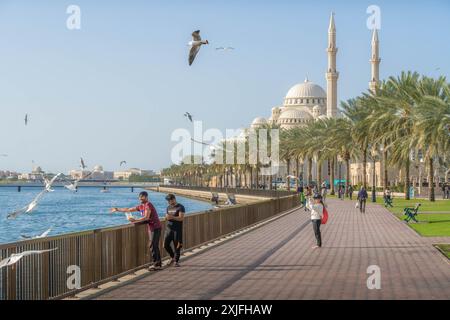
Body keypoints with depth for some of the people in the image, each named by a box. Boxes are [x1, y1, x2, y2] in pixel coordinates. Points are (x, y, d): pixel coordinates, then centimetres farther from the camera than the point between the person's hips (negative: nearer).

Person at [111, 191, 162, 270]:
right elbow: (129, 210, 19)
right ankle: (158, 264, 16)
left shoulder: (148, 205, -15)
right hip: (151, 228, 9)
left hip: (156, 228, -9)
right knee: (155, 246, 11)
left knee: (153, 246, -11)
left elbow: (146, 217, -26)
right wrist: (117, 209, 20)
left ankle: (156, 264, -8)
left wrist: (135, 220, -28)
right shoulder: (141, 206, 12)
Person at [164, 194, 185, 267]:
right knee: (166, 245, 3)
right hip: (169, 228, 6)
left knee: (177, 246, -2)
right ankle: (173, 257, 24)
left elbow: (181, 218, -15)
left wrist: (172, 217, -25)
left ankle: (176, 261, 10)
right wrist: (167, 217, -5)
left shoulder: (180, 207, -6)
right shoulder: (168, 207, 14)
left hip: (177, 229, -6)